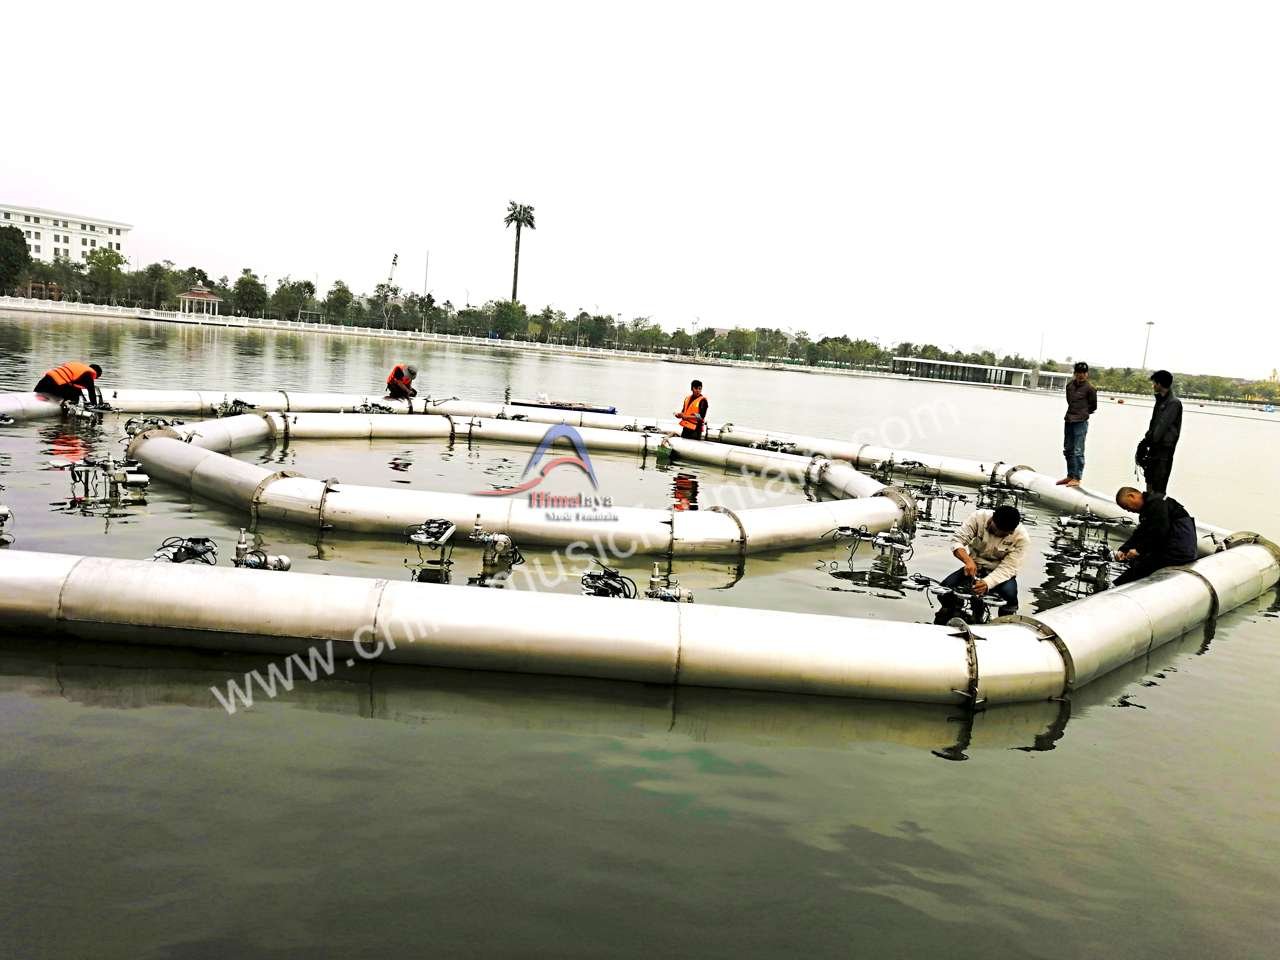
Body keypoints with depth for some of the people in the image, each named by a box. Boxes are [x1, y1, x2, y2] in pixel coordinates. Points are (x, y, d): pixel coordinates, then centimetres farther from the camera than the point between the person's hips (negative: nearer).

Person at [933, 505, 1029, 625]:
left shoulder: (1021, 537, -20)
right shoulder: (979, 517, -18)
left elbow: (1007, 568, -23)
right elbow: (957, 540, -20)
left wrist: (987, 583, -42)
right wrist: (968, 560, -40)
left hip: (1000, 573, -2)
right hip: (974, 566, 2)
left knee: (1009, 593, -35)